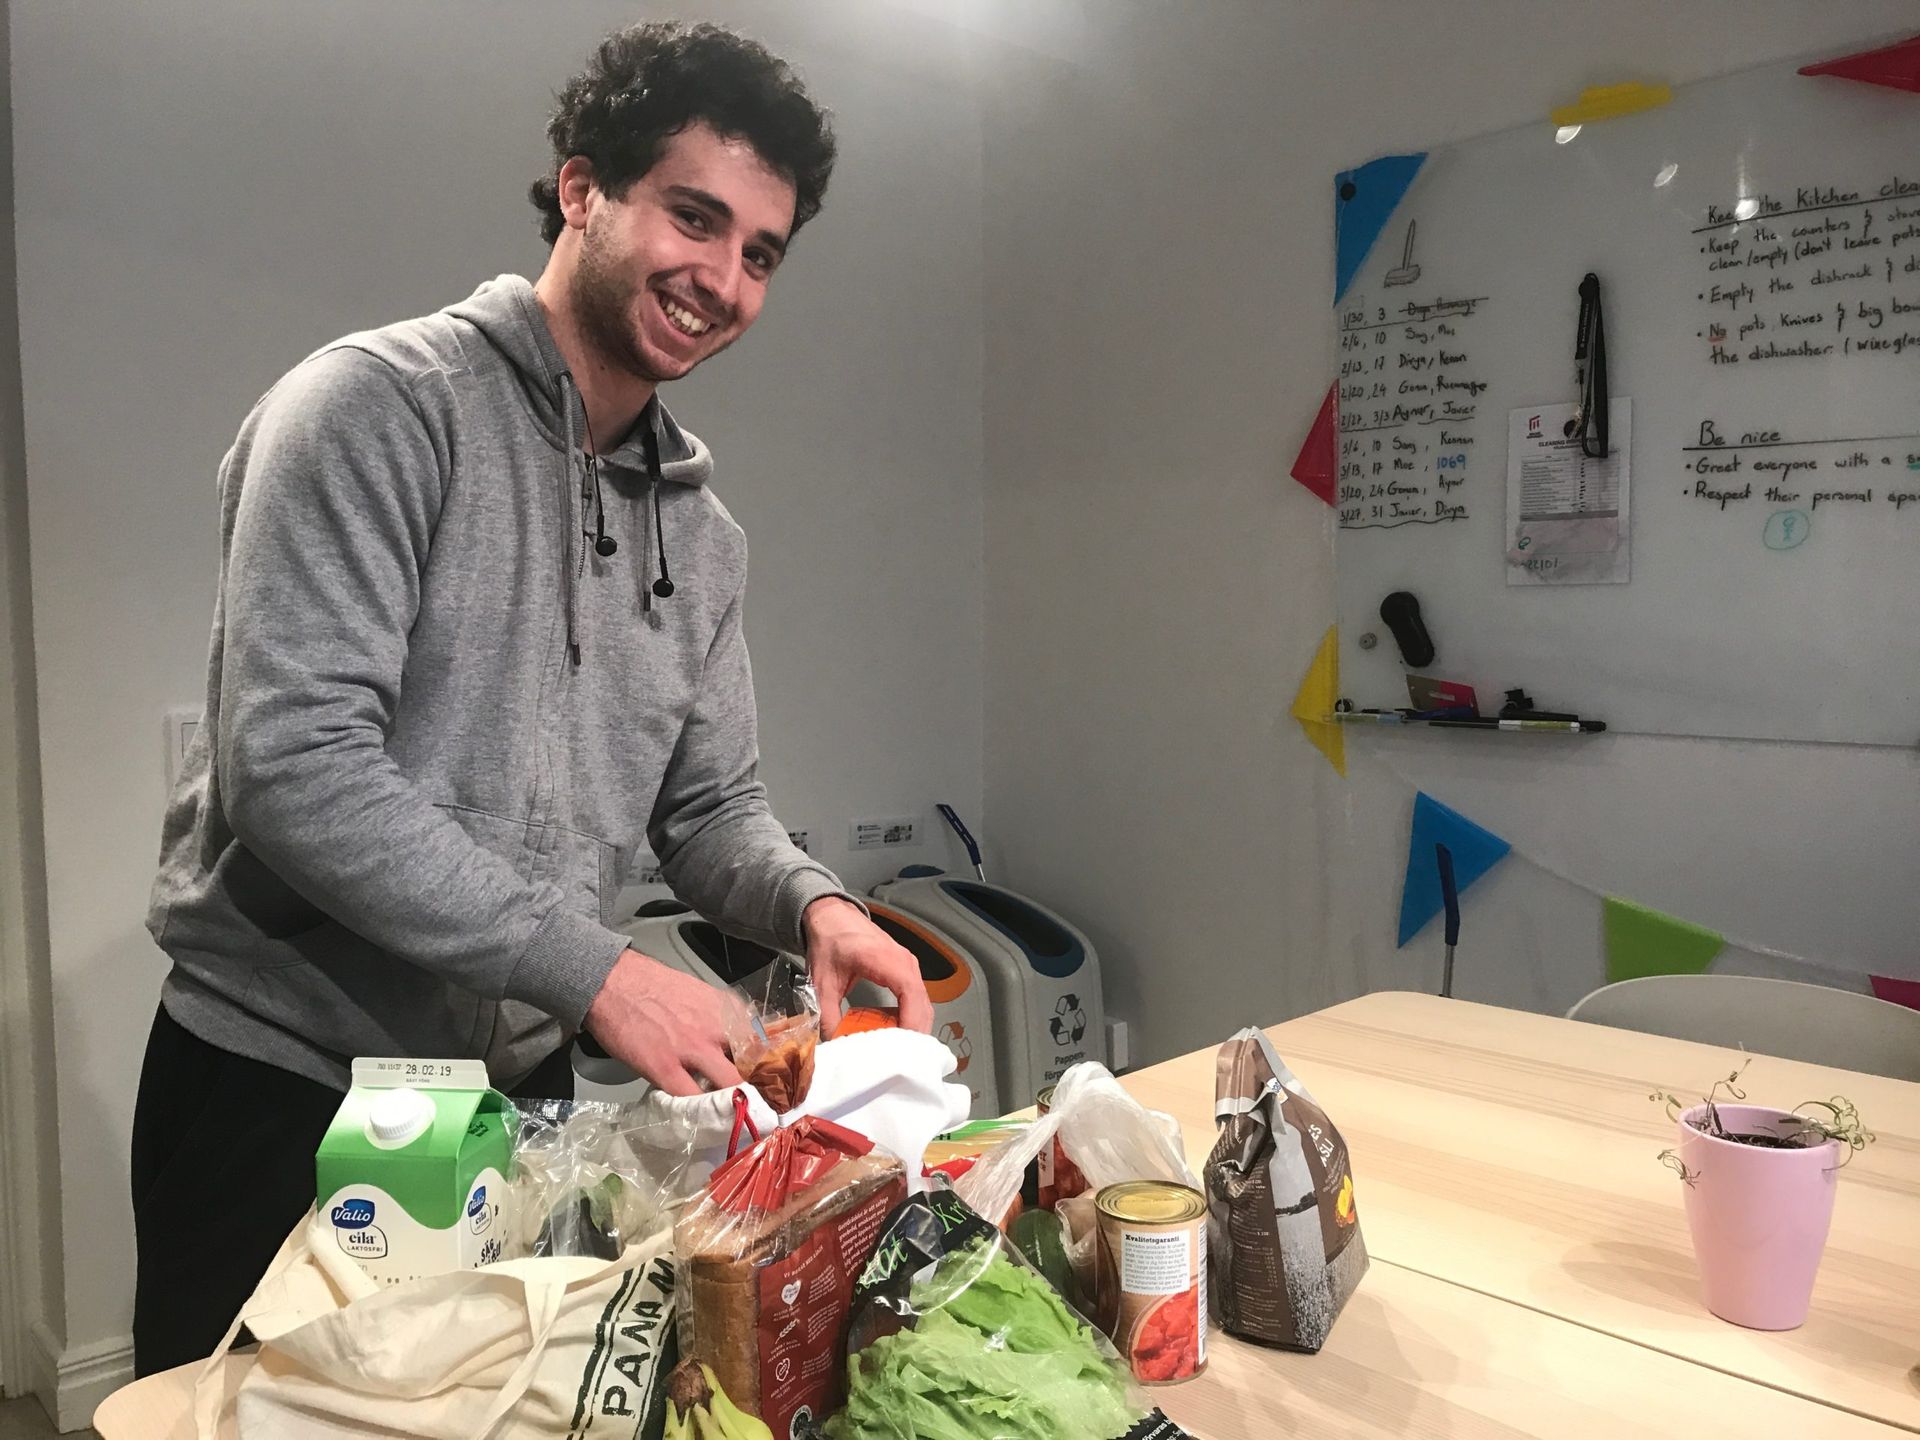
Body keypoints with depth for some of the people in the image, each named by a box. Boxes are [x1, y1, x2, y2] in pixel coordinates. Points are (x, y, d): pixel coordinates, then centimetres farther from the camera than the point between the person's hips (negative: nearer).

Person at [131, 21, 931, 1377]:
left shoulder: (701, 531, 6)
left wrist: (812, 904, -12)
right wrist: (592, 968, -26)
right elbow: (294, 764, -24)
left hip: (525, 1091, 6)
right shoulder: (376, 404, -15)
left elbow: (710, 806, 9)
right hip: (279, 1087, -6)